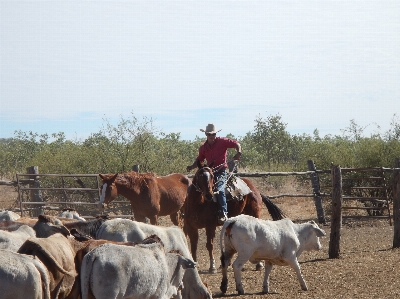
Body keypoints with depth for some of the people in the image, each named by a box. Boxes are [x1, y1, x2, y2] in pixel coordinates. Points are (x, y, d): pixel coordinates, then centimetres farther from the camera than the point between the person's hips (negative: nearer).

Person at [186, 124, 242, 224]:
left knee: (219, 189, -30)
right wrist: (192, 166, -1)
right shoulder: (203, 147, 11)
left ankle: (224, 213, -29)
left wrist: (239, 153, -23)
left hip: (221, 171, -6)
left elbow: (236, 144, -3)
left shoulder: (222, 141, -2)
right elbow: (199, 159, 17)